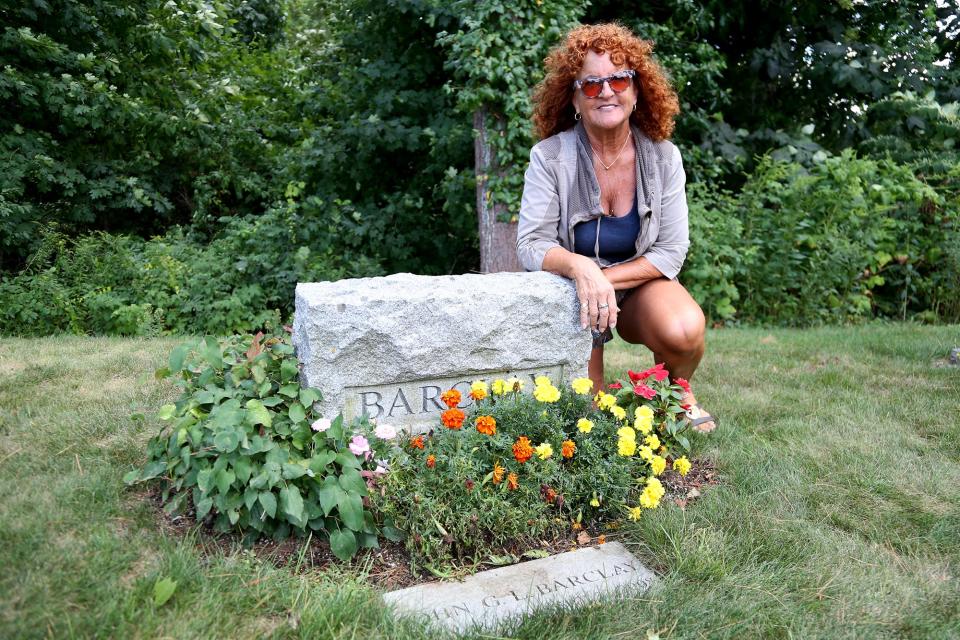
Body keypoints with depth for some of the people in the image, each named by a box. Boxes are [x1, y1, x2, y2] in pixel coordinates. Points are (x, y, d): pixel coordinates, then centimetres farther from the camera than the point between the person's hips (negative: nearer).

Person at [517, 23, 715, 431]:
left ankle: (677, 390, 5)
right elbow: (531, 246, -20)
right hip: (570, 289, -1)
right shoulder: (551, 156, -17)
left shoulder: (661, 156, -10)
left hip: (641, 282, 1)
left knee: (684, 331, -31)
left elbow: (671, 252, -10)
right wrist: (581, 268, -41)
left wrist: (607, 280, -23)